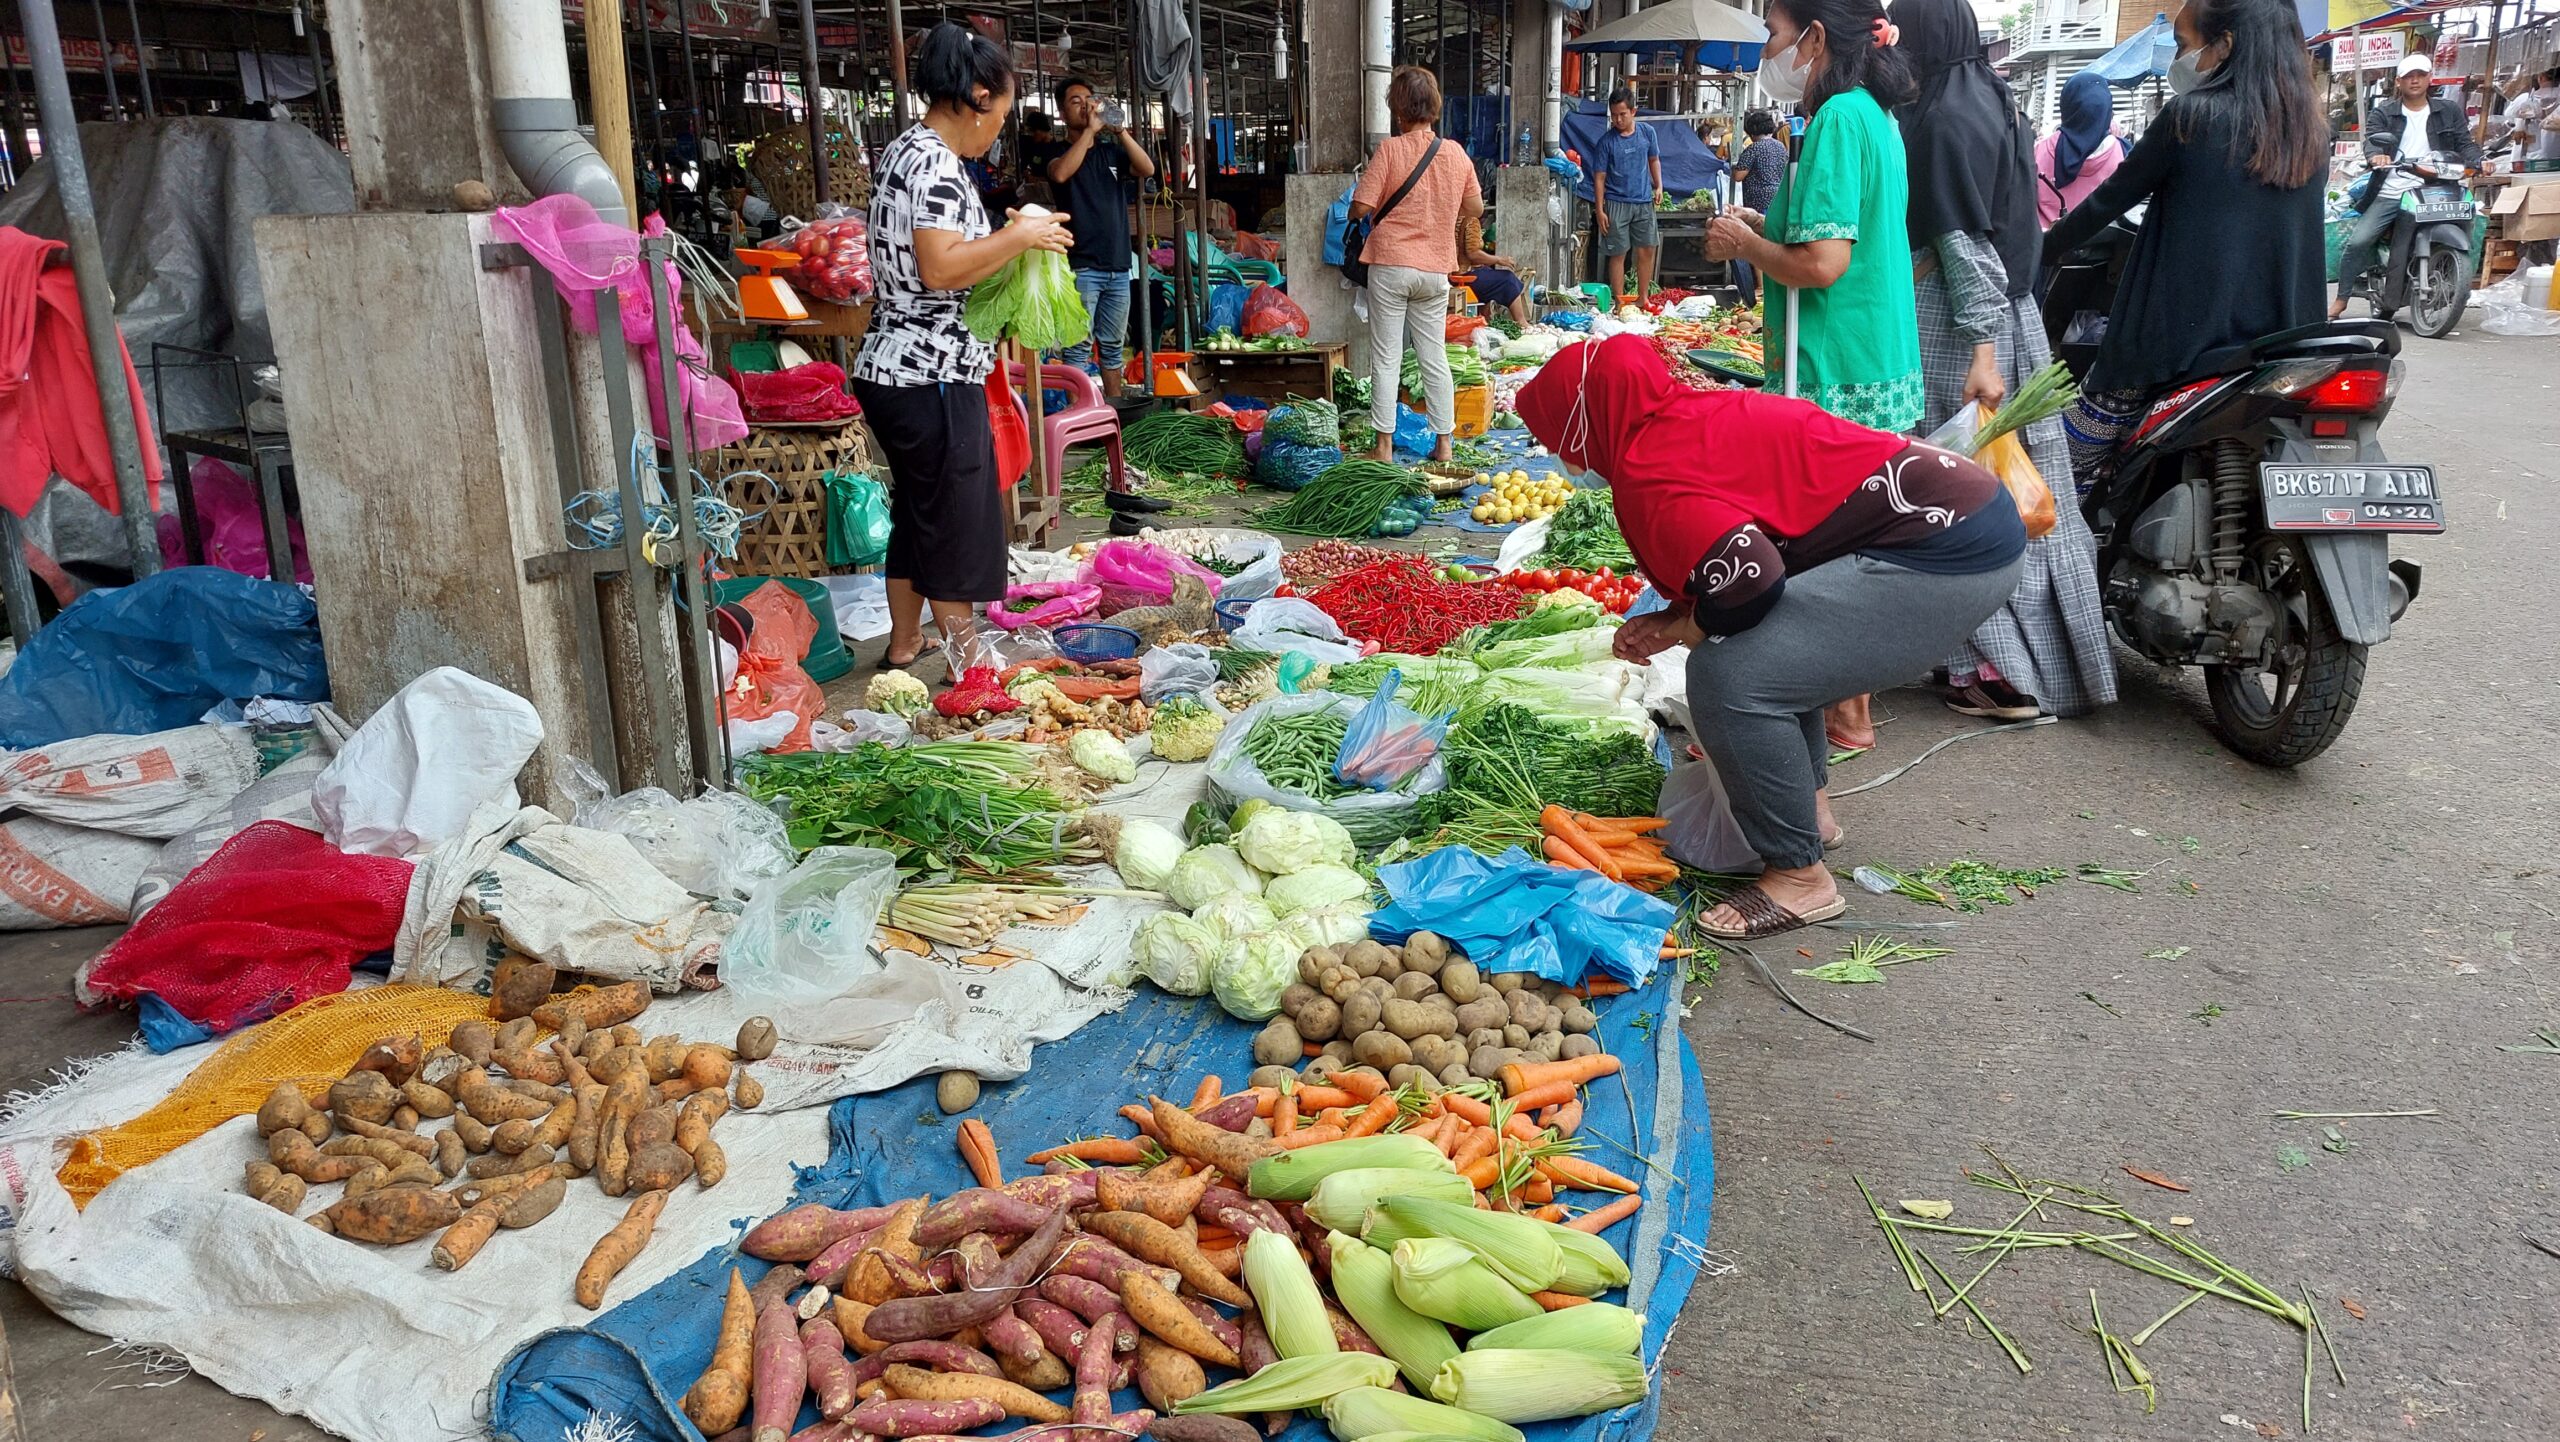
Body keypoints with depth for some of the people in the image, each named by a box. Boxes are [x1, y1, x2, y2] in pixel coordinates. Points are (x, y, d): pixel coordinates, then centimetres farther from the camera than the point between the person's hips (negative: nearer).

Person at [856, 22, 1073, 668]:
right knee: (956, 519, 2)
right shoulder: (937, 162, -16)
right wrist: (1021, 235, -16)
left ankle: (905, 642, 30)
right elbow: (941, 269, -26)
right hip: (933, 378, -10)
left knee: (915, 510, 19)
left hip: (891, 368, 10)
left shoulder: (902, 152, 15)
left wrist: (1008, 238, 15)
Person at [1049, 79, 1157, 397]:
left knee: (1113, 345, 12)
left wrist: (1120, 131, -12)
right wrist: (1090, 130, -18)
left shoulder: (1112, 151, 15)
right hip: (1081, 266, -5)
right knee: (1079, 346, -9)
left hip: (1118, 266, 5)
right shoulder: (1060, 152, 3)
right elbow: (1061, 173, -21)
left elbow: (1147, 169, -2)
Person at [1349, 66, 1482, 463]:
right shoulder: (1456, 153, 2)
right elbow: (1475, 209, 12)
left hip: (1390, 266, -4)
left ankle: (1384, 446, 3)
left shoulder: (1390, 149, -10)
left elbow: (1360, 208, -13)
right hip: (1435, 270, 4)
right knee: (1434, 359, 11)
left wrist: (1358, 211, 10)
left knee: (1386, 359, 2)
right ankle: (1444, 445, 14)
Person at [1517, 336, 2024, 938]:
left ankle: (1800, 877, -1)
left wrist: (1682, 629, -5)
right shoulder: (1696, 411, 14)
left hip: (1952, 554, -11)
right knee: (1774, 640, 26)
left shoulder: (1648, 471, -14)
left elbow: (1748, 579, -26)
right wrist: (1676, 620, 11)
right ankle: (1810, 808, 33)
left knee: (1731, 676, -17)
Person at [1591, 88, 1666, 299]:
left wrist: (1658, 187, 7)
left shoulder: (1647, 132, 3)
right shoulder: (1606, 141, -8)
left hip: (1644, 202, 4)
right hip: (1617, 204, -4)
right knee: (1618, 254, 0)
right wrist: (1600, 210, -9)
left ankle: (1643, 298, 19)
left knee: (1647, 251, 7)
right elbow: (1599, 177, -5)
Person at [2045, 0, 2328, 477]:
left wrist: (2041, 250, 15)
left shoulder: (2192, 114, -8)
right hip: (2279, 344, 6)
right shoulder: (2311, 133, 9)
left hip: (2183, 332, -6)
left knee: (2066, 463, 7)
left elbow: (2112, 198, 0)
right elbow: (2282, 230, 20)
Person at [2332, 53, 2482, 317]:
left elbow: (2465, 143, 8)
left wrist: (2477, 161, -15)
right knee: (2357, 242, -14)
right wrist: (2375, 155, -33)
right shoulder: (2383, 113, 10)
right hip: (2389, 193, -1)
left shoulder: (2449, 111, 14)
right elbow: (2371, 139, -8)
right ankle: (2341, 298, 0)